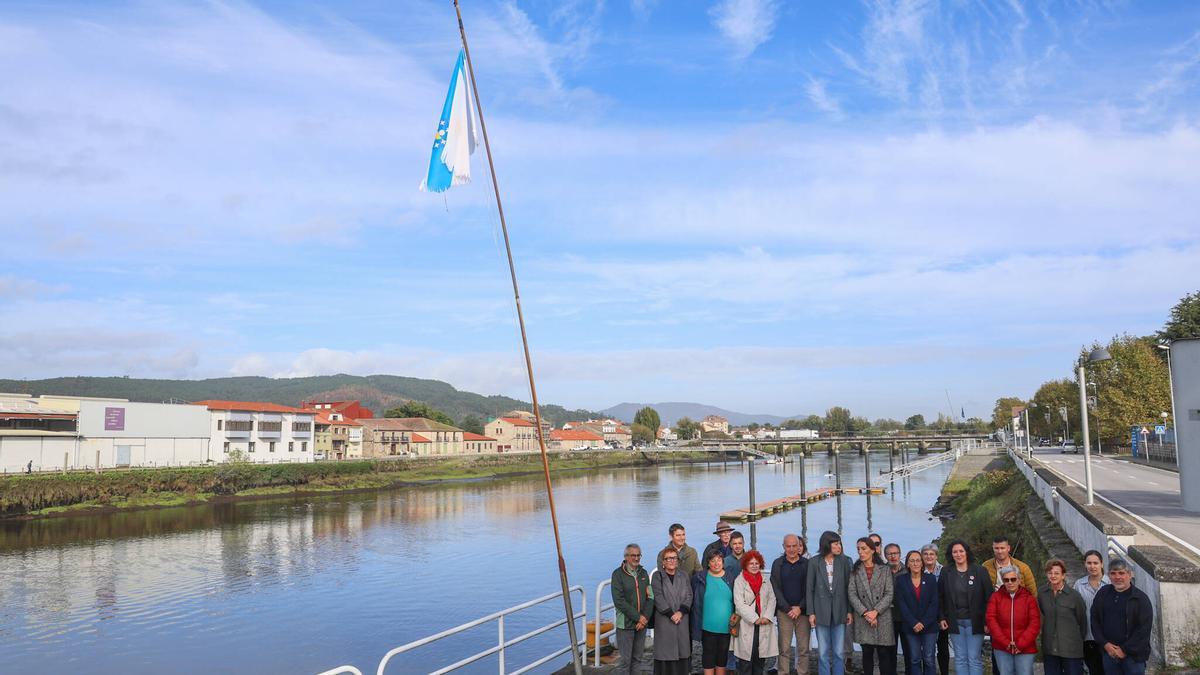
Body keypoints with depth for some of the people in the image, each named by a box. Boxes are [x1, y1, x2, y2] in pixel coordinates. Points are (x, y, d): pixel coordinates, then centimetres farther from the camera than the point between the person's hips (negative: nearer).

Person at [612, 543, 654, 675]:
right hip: (625, 623, -5)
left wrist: (645, 617, -8)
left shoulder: (643, 573, 9)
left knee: (639, 658, 11)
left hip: (642, 623, 5)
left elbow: (650, 597, 6)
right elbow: (619, 601, -13)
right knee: (625, 659, -1)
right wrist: (638, 617, -15)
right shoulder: (618, 574, -7)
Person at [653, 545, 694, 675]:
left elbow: (689, 596, 3)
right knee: (665, 653, -4)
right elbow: (658, 597, -8)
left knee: (681, 653, 2)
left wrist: (680, 612, -12)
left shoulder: (684, 576, 12)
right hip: (664, 621, -3)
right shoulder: (657, 577, 2)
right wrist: (671, 614, -14)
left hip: (682, 620, 3)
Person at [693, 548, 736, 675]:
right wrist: (696, 620, 0)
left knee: (722, 656, 13)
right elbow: (693, 601, 1)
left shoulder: (730, 579, 2)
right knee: (708, 656, 6)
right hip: (708, 626, -2)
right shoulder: (699, 578, -4)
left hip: (726, 627, 2)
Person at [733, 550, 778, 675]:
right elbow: (739, 603, -10)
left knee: (760, 657, 7)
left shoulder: (765, 580, 13)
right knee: (746, 656, -3)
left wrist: (767, 617, -9)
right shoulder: (739, 581, -3)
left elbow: (772, 600, 6)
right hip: (747, 625, -4)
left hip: (764, 625, 4)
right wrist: (755, 619, -15)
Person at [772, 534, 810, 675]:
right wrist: (788, 608, -7)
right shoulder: (777, 564, 4)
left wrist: (800, 608, -7)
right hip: (784, 611, 0)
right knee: (784, 648, -1)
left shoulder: (807, 564, 4)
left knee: (803, 648, 2)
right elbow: (776, 588, 1)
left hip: (802, 611, 0)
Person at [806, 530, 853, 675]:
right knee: (823, 653, 5)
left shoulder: (844, 561, 1)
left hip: (839, 611, 1)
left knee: (839, 652, 5)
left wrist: (849, 611, 1)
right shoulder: (814, 562, -2)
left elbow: (848, 587, 4)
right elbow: (809, 589, 0)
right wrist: (811, 613, -4)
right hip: (821, 612, -1)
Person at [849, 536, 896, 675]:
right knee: (867, 653, 5)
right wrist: (865, 613, -13)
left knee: (884, 654, 0)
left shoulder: (885, 569, 4)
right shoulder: (855, 570, 7)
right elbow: (852, 594, -1)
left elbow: (889, 594, -3)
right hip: (863, 619, 1)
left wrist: (876, 611, -14)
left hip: (883, 618, -1)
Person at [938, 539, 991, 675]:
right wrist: (941, 618, 3)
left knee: (974, 659, -1)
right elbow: (939, 597, 10)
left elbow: (989, 597, -4)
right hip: (955, 622, 2)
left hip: (974, 622, -2)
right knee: (960, 659, 6)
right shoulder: (946, 572, 4)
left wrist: (987, 621, -9)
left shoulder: (980, 571, -4)